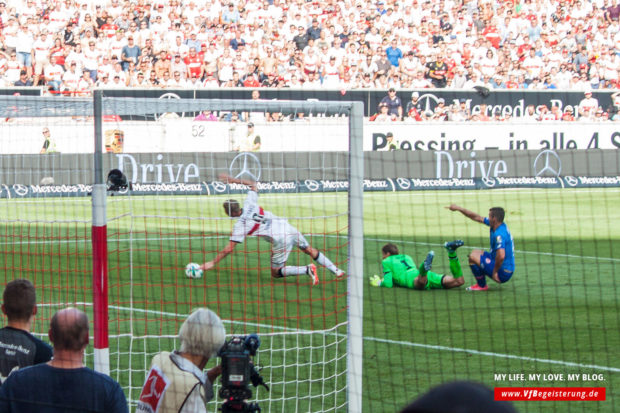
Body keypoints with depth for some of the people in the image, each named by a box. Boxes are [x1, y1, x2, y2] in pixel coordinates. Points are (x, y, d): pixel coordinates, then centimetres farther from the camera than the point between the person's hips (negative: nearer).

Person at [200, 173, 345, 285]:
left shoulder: (239, 226, -11)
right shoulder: (249, 204, 2)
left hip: (280, 240, -7)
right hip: (287, 226, 7)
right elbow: (253, 184, 21)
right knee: (309, 250, 26)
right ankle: (336, 270, 24)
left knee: (276, 273, 8)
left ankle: (308, 269, -11)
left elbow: (229, 249, -10)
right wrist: (234, 179, 20)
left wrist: (212, 263, -2)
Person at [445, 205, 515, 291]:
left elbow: (501, 256, -41)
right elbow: (477, 218, 11)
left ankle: (482, 285, 2)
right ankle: (480, 284, 20)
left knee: (473, 256, -13)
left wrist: (495, 272, -26)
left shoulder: (499, 234, -28)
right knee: (476, 252, 23)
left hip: (503, 273, -10)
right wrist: (459, 208, 12)